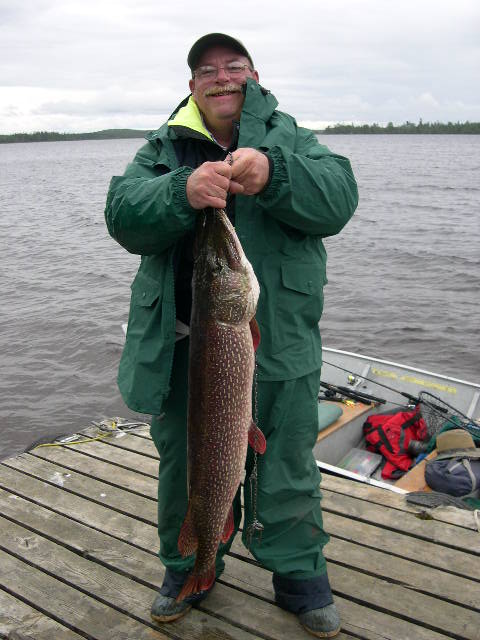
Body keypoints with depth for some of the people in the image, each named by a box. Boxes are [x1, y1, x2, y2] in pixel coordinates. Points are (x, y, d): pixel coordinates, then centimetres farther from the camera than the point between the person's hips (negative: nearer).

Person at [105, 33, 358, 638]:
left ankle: (300, 576, 35)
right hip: (184, 343, 2)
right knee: (185, 462, 16)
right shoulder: (163, 150, 9)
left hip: (278, 343, -1)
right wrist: (183, 192, -28)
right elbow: (123, 215, -8)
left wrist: (272, 175, -30)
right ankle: (188, 566, 40)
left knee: (288, 467, 11)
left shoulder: (290, 140, 7)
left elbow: (338, 197, -12)